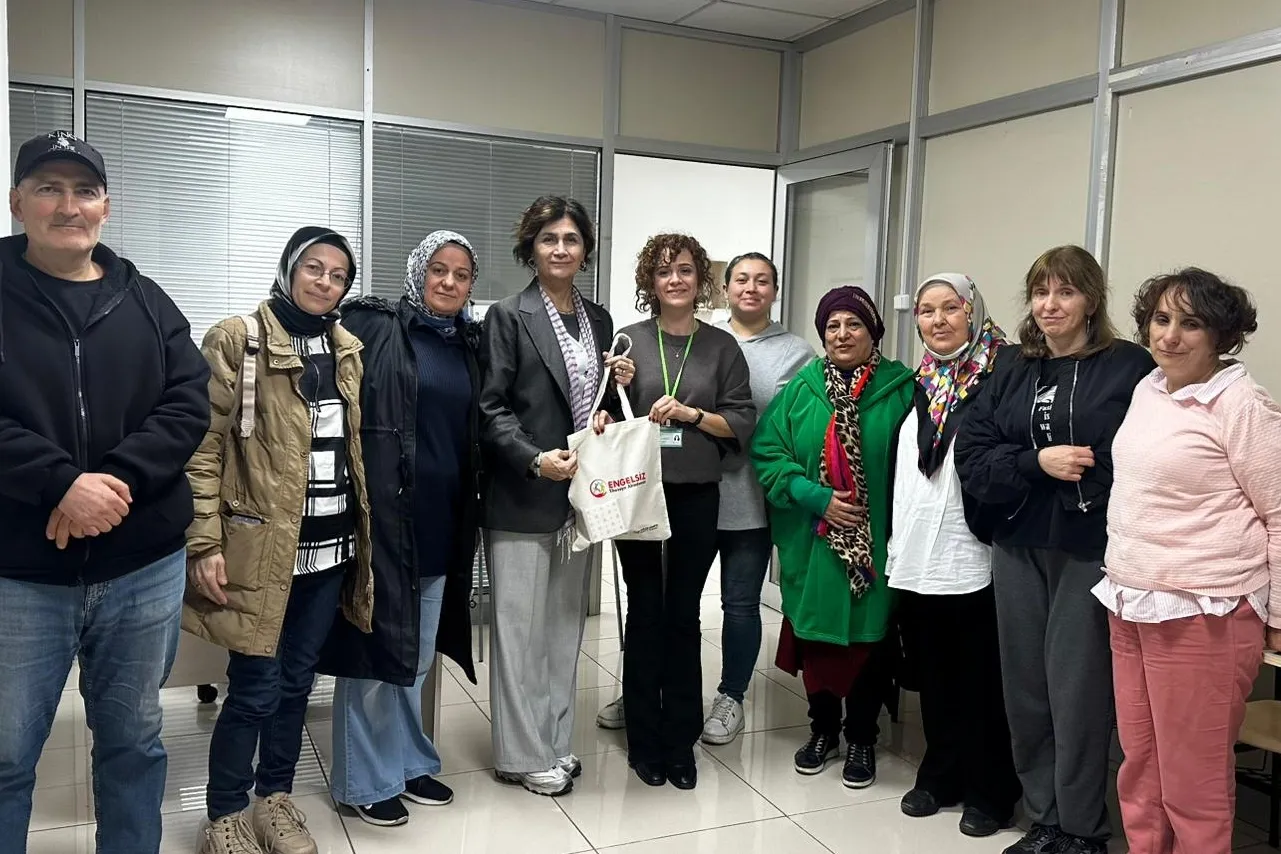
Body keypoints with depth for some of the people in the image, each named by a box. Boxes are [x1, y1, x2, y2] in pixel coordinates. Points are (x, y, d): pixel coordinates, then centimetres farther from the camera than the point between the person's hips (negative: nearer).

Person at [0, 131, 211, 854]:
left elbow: (190, 403, -2)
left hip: (145, 566, 2)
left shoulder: (146, 301, 7)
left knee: (135, 743, 15)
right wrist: (62, 483, -22)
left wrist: (116, 479, -17)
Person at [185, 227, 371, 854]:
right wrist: (205, 543, -15)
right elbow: (204, 445, -10)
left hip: (331, 544, 6)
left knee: (297, 679, 15)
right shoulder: (237, 340, -7)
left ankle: (275, 796, 32)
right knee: (254, 690, 1)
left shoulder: (347, 349, 11)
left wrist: (365, 531, 15)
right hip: (261, 546, -5)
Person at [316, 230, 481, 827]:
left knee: (416, 650, 17)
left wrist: (469, 516, 11)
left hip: (442, 516, 6)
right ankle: (367, 779, 18)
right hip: (383, 511, -6)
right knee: (375, 643, 3)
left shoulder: (469, 344, 11)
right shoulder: (371, 327, -6)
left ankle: (408, 762, 32)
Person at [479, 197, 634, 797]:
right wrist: (536, 459, -23)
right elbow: (491, 408, -10)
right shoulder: (508, 317, -6)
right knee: (521, 628, 2)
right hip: (522, 497, -6)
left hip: (580, 493, 6)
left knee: (566, 623, 14)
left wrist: (621, 384, 0)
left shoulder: (598, 319, 12)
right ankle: (521, 754, 15)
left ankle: (555, 742, 27)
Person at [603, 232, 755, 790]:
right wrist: (604, 414, -18)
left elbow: (743, 423, 2)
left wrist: (691, 414, -13)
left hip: (696, 497, 1)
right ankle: (644, 740, 19)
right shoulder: (629, 340, 3)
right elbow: (607, 411, 4)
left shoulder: (722, 347, 5)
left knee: (684, 614, 8)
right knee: (645, 612, 6)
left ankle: (680, 742, 21)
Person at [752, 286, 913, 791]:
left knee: (869, 638, 7)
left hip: (877, 545, -2)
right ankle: (822, 730, 32)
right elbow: (767, 452, -2)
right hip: (812, 543, 2)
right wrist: (815, 497, -13)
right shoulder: (801, 388, 2)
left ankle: (862, 739, 26)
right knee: (815, 636, 11)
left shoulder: (900, 390, -3)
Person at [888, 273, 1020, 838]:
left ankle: (990, 792, 19)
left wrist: (1000, 533, -16)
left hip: (972, 559, -6)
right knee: (933, 680, 16)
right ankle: (940, 777, 30)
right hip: (915, 560, 6)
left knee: (981, 684, 5)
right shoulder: (916, 385, 13)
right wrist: (895, 546, 16)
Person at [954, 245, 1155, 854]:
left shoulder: (1129, 366, -3)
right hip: (1018, 548, 5)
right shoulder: (1011, 368, 10)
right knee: (1024, 688, 10)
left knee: (1077, 691, 0)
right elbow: (972, 455, 2)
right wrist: (1037, 464, -13)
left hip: (1092, 551, -4)